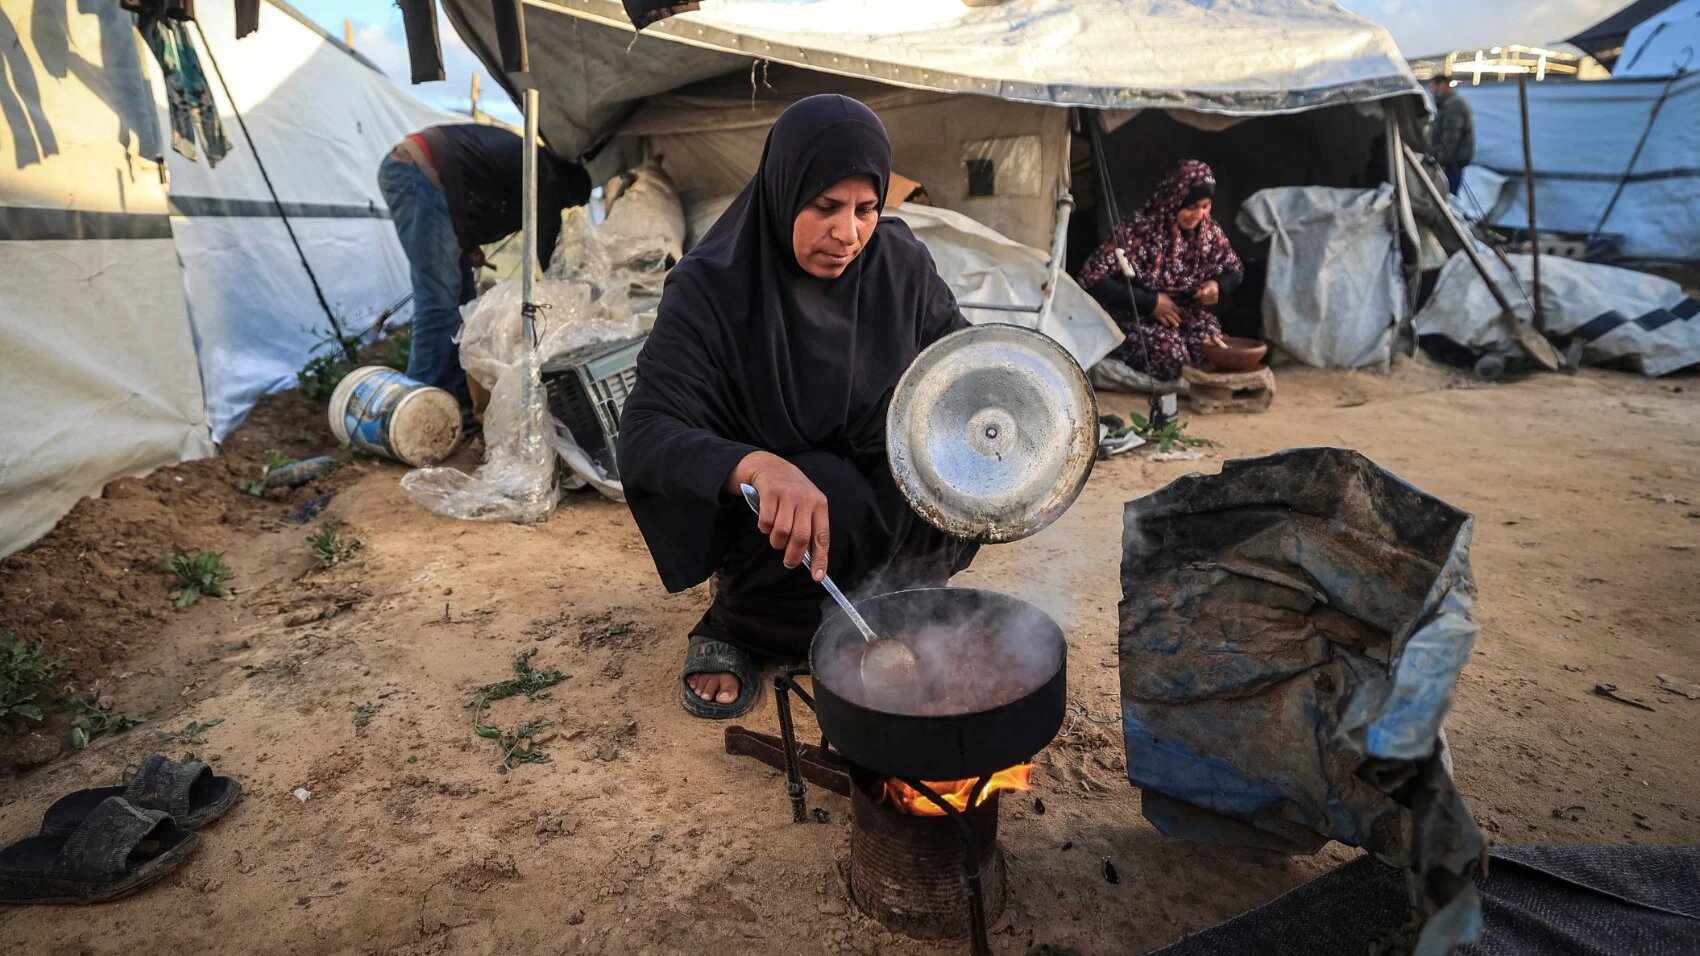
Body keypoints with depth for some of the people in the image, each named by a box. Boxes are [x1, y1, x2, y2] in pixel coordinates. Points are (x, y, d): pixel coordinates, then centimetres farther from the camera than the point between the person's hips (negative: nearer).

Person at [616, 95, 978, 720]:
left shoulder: (900, 261, -9)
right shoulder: (710, 289, -21)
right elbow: (644, 435, -29)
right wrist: (759, 467, -49)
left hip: (885, 508, 4)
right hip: (763, 522, -3)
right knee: (841, 502, -34)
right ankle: (734, 624, -5)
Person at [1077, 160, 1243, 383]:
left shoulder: (1210, 231, -2)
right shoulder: (1137, 230, -20)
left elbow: (1234, 270, 15)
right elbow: (1092, 276, -26)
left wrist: (1218, 286, -11)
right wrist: (1150, 302, -22)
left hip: (1187, 314, 5)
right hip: (1135, 318, -4)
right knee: (1171, 357, -30)